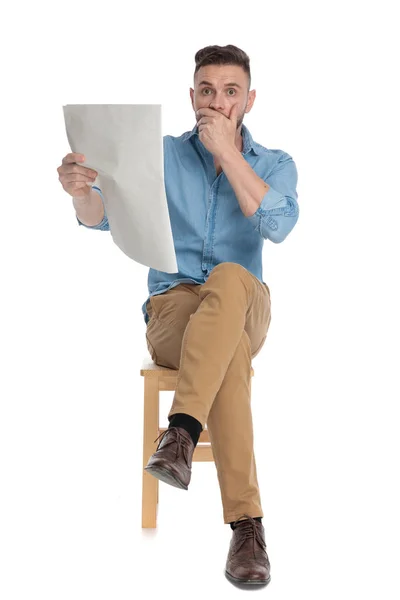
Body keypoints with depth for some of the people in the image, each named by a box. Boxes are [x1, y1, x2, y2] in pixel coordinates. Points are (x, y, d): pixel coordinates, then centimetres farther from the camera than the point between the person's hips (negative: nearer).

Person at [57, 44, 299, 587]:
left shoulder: (276, 165, 8)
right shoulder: (162, 154, 7)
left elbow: (277, 225, -15)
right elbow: (102, 215, -7)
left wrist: (226, 151, -16)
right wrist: (81, 190, -32)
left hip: (244, 313, 1)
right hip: (172, 312, 0)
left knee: (230, 277, -39)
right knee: (230, 355, -38)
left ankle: (181, 433, -46)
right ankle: (246, 522, -41)